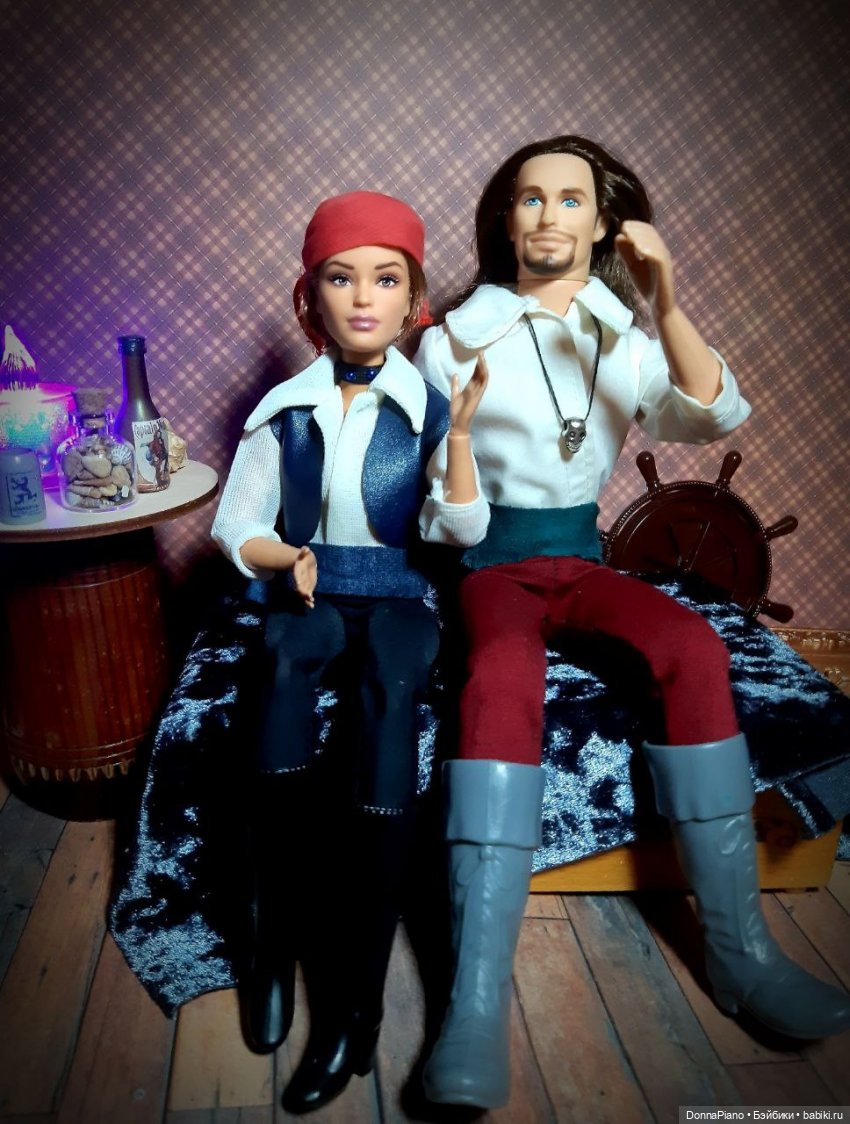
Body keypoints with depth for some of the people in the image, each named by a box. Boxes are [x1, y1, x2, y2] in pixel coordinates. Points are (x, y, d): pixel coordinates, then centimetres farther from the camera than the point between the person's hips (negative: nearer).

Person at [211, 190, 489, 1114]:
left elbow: (463, 530, -7)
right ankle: (276, 938, -17)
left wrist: (460, 432, -20)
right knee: (288, 661, -33)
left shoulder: (429, 406, 1)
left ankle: (356, 991, -22)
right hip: (308, 591, 1)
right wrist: (287, 557, -11)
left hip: (396, 594, -1)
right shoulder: (285, 409, 3)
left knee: (393, 688, -32)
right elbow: (236, 526, 8)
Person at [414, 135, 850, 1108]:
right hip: (490, 562, -2)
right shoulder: (458, 337, 1)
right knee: (502, 681, -36)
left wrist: (667, 309, -23)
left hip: (580, 560, 3)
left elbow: (714, 419, -10)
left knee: (695, 650, -28)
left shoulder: (629, 337, 8)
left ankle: (738, 947, -16)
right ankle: (475, 1002, -35)